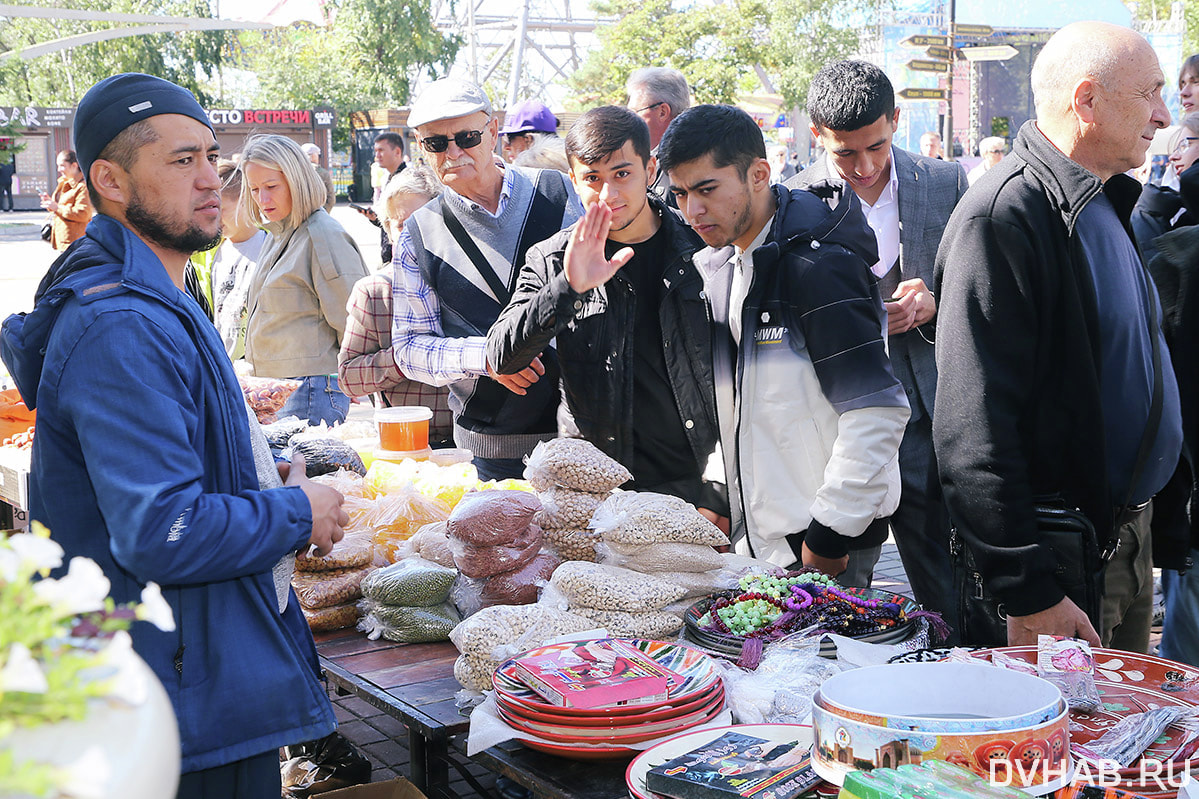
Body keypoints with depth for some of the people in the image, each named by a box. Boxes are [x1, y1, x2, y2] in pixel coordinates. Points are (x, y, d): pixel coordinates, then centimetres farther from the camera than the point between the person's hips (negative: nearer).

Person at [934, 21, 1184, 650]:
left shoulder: (1104, 202, 11)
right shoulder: (1002, 218, -21)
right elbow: (974, 431, -24)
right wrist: (1027, 591, -25)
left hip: (1127, 531, 9)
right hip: (1059, 556, -9)